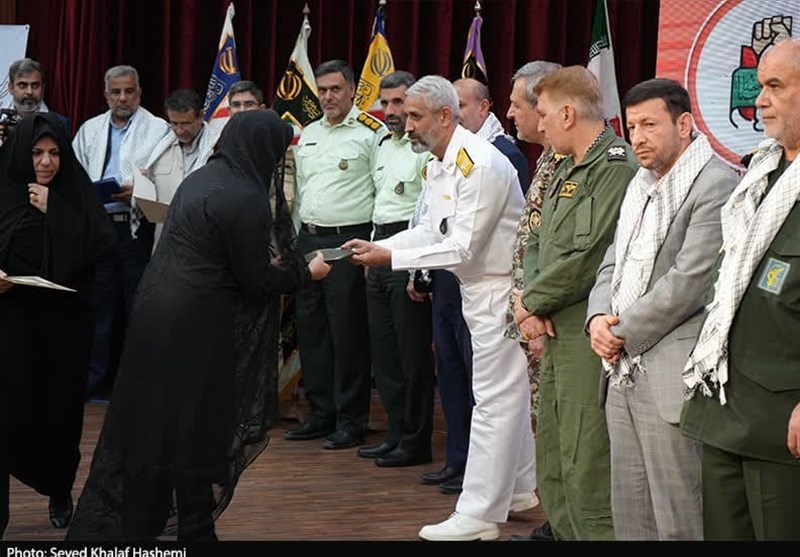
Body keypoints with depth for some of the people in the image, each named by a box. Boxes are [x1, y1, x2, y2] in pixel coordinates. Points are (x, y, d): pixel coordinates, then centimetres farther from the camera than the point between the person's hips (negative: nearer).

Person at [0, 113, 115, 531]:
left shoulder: (76, 192, 3)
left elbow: (99, 244, -9)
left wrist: (55, 210, -13)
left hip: (67, 319, 1)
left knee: (62, 406, 5)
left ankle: (61, 489, 22)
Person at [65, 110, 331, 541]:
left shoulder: (201, 178, 10)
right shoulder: (244, 199, -15)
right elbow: (257, 282, -10)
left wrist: (271, 264, 19)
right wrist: (306, 272, 5)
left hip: (155, 312, 8)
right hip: (197, 325, -8)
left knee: (148, 424, 13)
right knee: (199, 432, 4)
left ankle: (134, 525, 21)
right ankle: (196, 530, 14)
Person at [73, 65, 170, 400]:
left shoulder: (158, 130, 3)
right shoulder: (89, 130, 16)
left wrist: (137, 190, -18)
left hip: (137, 227, -3)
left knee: (138, 306, -1)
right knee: (101, 306, 7)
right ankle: (97, 379, 14)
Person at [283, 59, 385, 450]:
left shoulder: (371, 132, -7)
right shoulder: (308, 134, 16)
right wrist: (297, 239, 16)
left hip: (347, 242, -7)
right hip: (308, 240, 7)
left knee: (348, 333, -4)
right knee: (310, 329, 11)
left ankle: (350, 421, 3)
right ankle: (319, 414, 21)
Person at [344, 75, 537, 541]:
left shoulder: (480, 165, -23)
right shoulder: (440, 165, 9)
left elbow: (462, 248, -25)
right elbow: (432, 230, 15)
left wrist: (391, 257, -23)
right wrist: (377, 247, 2)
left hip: (499, 288, -10)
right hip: (478, 288, 10)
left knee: (494, 398, -6)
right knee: (509, 392, 18)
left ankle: (478, 515, -3)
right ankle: (519, 490, 29)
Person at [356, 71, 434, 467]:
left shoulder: (425, 148, -10)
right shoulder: (383, 146, 19)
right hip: (381, 249, 9)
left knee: (413, 353, -5)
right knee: (384, 352, 11)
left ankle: (415, 442, 2)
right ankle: (396, 435, 19)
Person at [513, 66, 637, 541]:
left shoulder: (615, 167, -13)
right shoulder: (568, 170, 19)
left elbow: (587, 258, -20)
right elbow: (538, 243, 18)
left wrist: (532, 302, -7)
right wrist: (531, 300, 0)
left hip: (590, 339, -10)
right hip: (557, 334, 10)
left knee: (586, 471, -9)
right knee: (553, 462, 15)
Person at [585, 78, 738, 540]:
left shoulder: (716, 185, -11)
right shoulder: (641, 185, 18)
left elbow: (689, 282, -18)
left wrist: (623, 333, -10)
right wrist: (598, 318, 0)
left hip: (672, 377, -9)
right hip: (624, 373, 9)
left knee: (678, 521, -5)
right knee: (629, 516, 13)